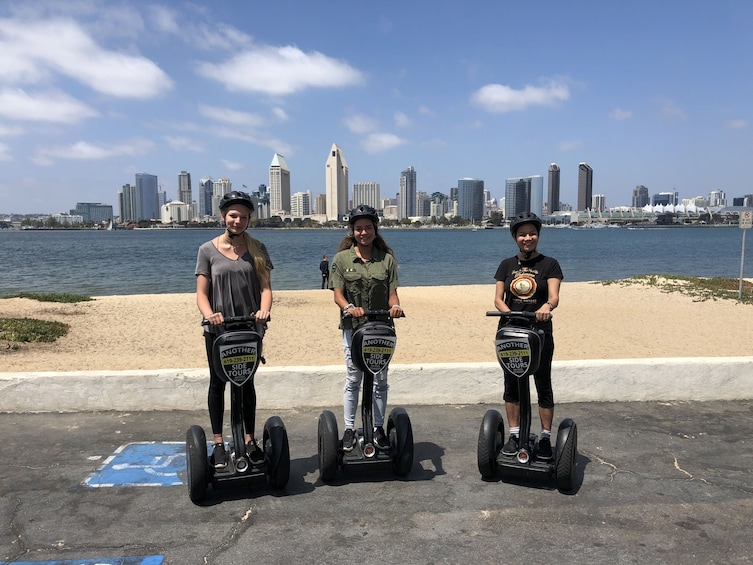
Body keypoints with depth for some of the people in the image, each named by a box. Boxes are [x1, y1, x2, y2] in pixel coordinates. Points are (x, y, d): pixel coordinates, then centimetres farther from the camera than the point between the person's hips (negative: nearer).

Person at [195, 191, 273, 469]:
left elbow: (265, 286, -3)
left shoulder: (256, 249, 4)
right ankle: (218, 444, 20)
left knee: (247, 384, 12)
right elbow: (202, 293, -4)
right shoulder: (208, 250, -1)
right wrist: (209, 314, -24)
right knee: (217, 384, 9)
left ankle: (249, 441, 23)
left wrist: (264, 310, -23)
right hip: (218, 330, -1)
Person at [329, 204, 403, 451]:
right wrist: (349, 307, -24)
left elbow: (392, 293, 3)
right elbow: (338, 294, -4)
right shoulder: (342, 259, 2)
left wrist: (395, 306, -19)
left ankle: (379, 428, 21)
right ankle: (349, 429, 18)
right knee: (353, 380, 5)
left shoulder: (387, 259, 5)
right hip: (353, 327, -1)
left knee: (380, 380, 8)